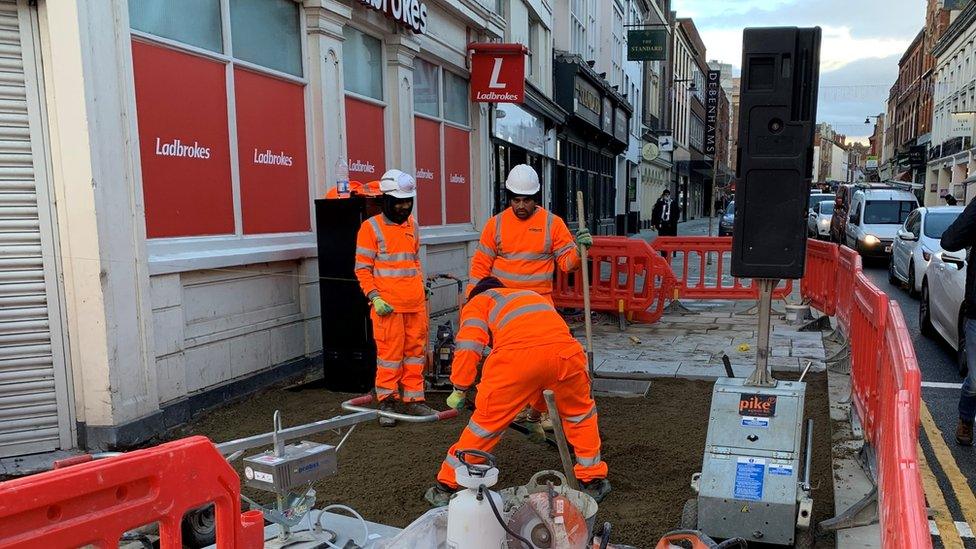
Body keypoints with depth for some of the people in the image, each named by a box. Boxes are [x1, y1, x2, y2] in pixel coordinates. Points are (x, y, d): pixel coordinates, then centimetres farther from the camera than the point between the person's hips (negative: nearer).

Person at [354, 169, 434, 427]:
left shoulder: (412, 225, 14)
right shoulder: (371, 227, -3)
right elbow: (362, 268, -4)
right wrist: (374, 298, -13)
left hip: (416, 304, 6)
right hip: (388, 306, -6)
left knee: (416, 351, 9)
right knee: (389, 354, -1)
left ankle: (413, 399, 20)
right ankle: (387, 403, 11)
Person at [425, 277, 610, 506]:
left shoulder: (478, 301, 30)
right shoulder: (536, 297, 45)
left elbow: (469, 345, 8)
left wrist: (459, 390, 18)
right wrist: (535, 416, 57)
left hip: (516, 356, -4)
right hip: (565, 351, 4)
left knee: (488, 421, 13)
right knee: (580, 413, 29)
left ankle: (446, 487, 23)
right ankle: (593, 482, 37)